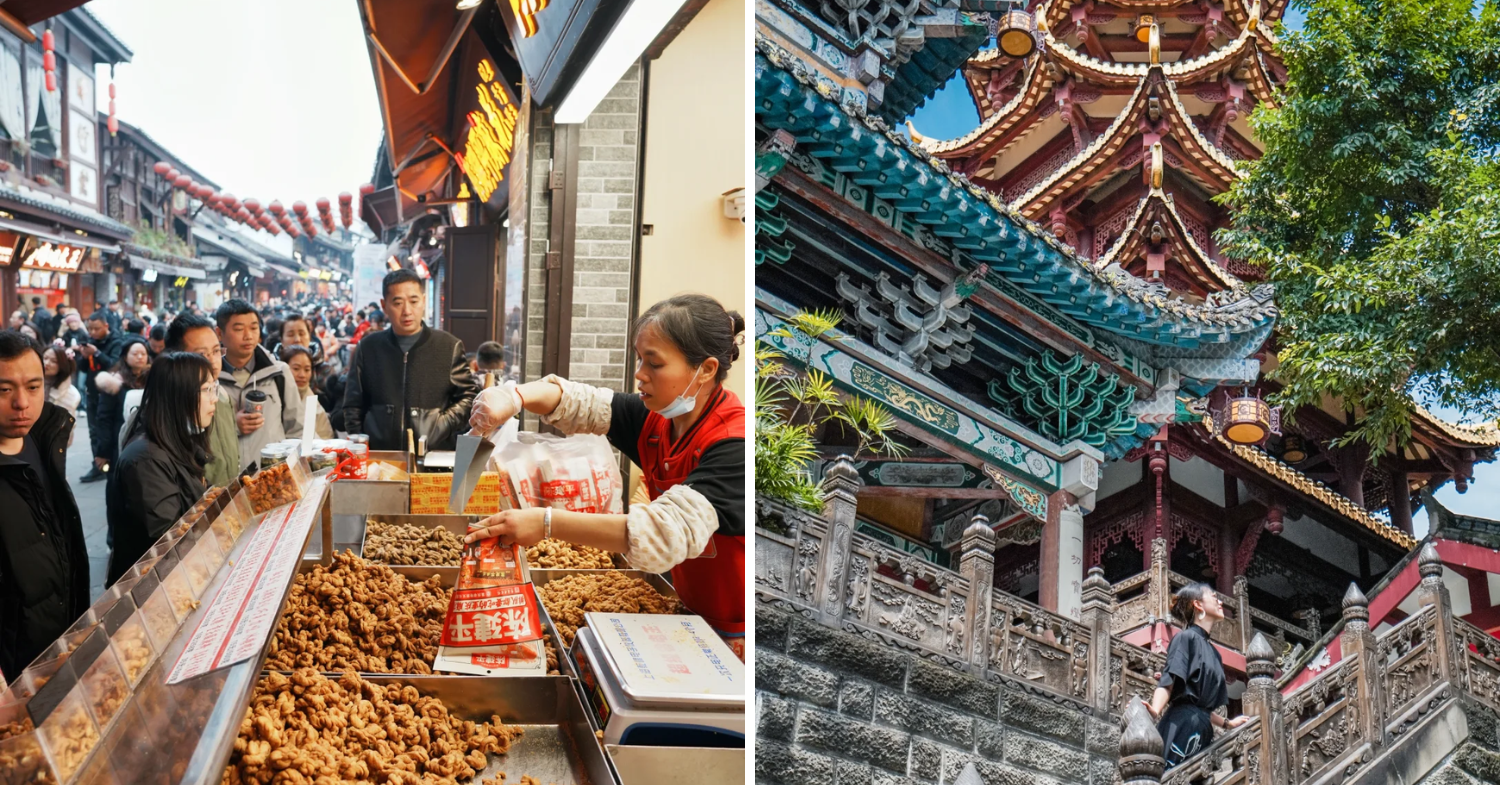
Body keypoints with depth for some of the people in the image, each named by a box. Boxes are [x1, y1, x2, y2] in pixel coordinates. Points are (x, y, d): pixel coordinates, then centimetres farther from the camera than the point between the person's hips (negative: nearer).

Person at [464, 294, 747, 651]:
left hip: (736, 632, -7)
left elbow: (667, 534, -39)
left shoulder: (734, 446, -29)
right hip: (694, 615, 7)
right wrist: (514, 397, -24)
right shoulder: (658, 420, -4)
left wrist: (546, 523, -39)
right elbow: (575, 403, 0)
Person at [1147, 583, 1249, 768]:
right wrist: (1155, 710, -32)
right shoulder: (1186, 638, 1)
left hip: (1202, 731, 8)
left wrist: (1227, 723, 39)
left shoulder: (1213, 652, 25)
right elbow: (1168, 681, -14)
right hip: (1182, 724, -8)